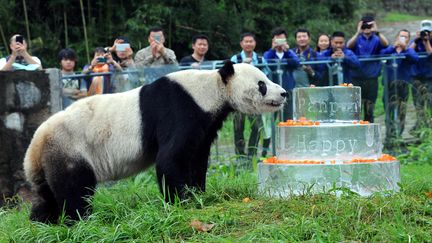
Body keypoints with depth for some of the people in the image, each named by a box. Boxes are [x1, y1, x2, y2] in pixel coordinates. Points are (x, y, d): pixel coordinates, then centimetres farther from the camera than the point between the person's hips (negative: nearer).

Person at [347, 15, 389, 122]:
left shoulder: (376, 40, 5)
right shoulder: (357, 39, 4)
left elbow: (385, 44, -16)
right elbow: (349, 46, -16)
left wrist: (377, 32, -28)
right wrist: (358, 33, -28)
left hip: (372, 78, 1)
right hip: (357, 77, -1)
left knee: (370, 108, 7)